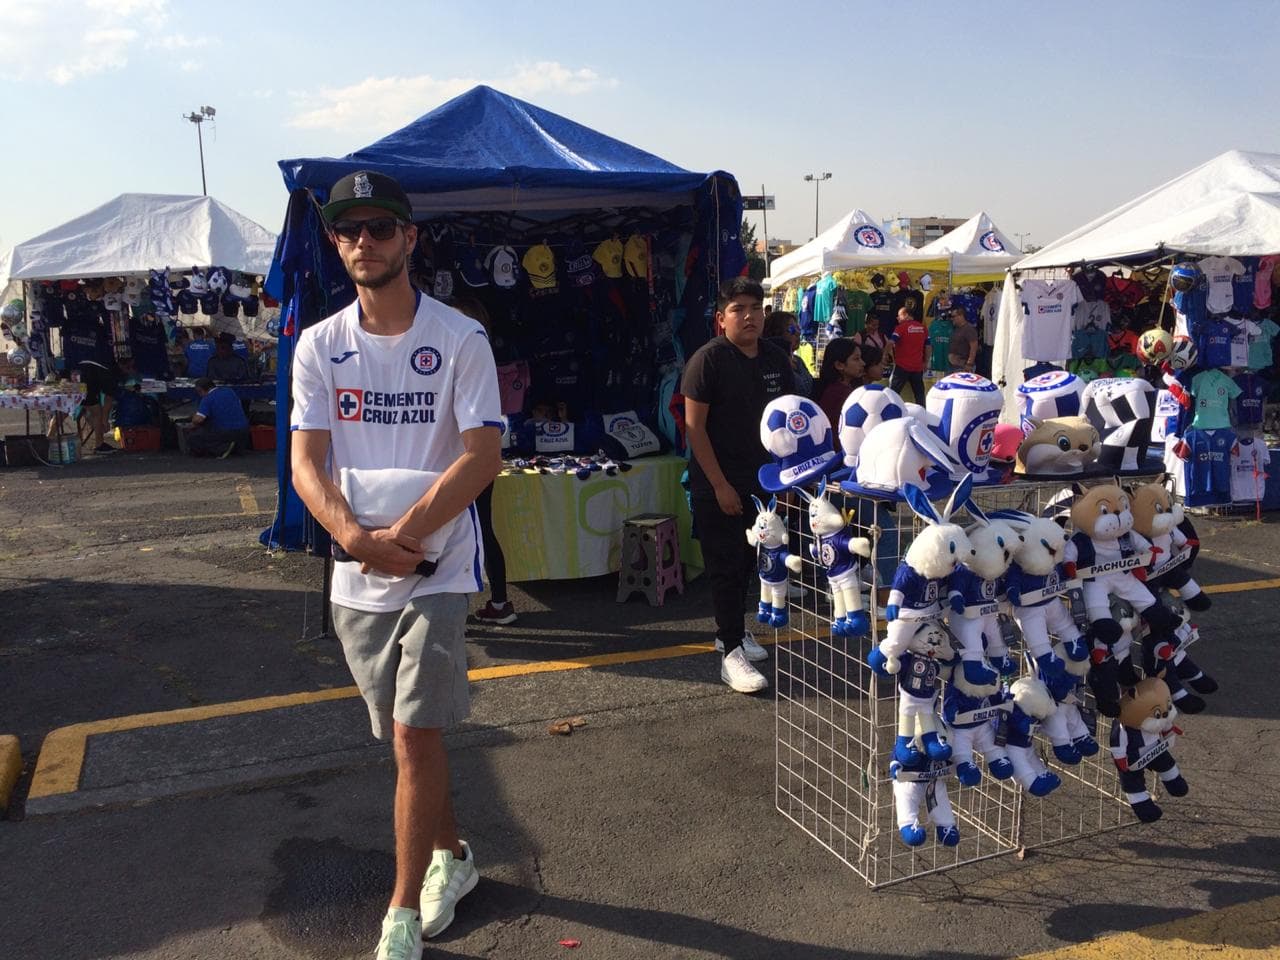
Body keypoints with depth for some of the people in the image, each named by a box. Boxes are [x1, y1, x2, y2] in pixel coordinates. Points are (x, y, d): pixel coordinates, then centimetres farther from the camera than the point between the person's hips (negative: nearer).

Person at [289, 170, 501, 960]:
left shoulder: (460, 339, -6)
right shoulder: (320, 345, 4)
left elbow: (483, 456, -14)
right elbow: (306, 460, -3)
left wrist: (403, 534, -20)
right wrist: (358, 538, -19)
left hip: (436, 568, -4)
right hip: (356, 576, 4)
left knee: (415, 738, -5)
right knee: (408, 736, 16)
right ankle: (451, 853, 39)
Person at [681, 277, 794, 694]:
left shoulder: (776, 359, 4)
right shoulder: (709, 359, -14)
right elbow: (694, 426, -15)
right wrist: (720, 485, -17)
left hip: (761, 483, 6)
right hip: (718, 486, -6)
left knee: (747, 563, 16)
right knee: (726, 566, -2)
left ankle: (731, 631, 34)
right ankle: (731, 654, 3)